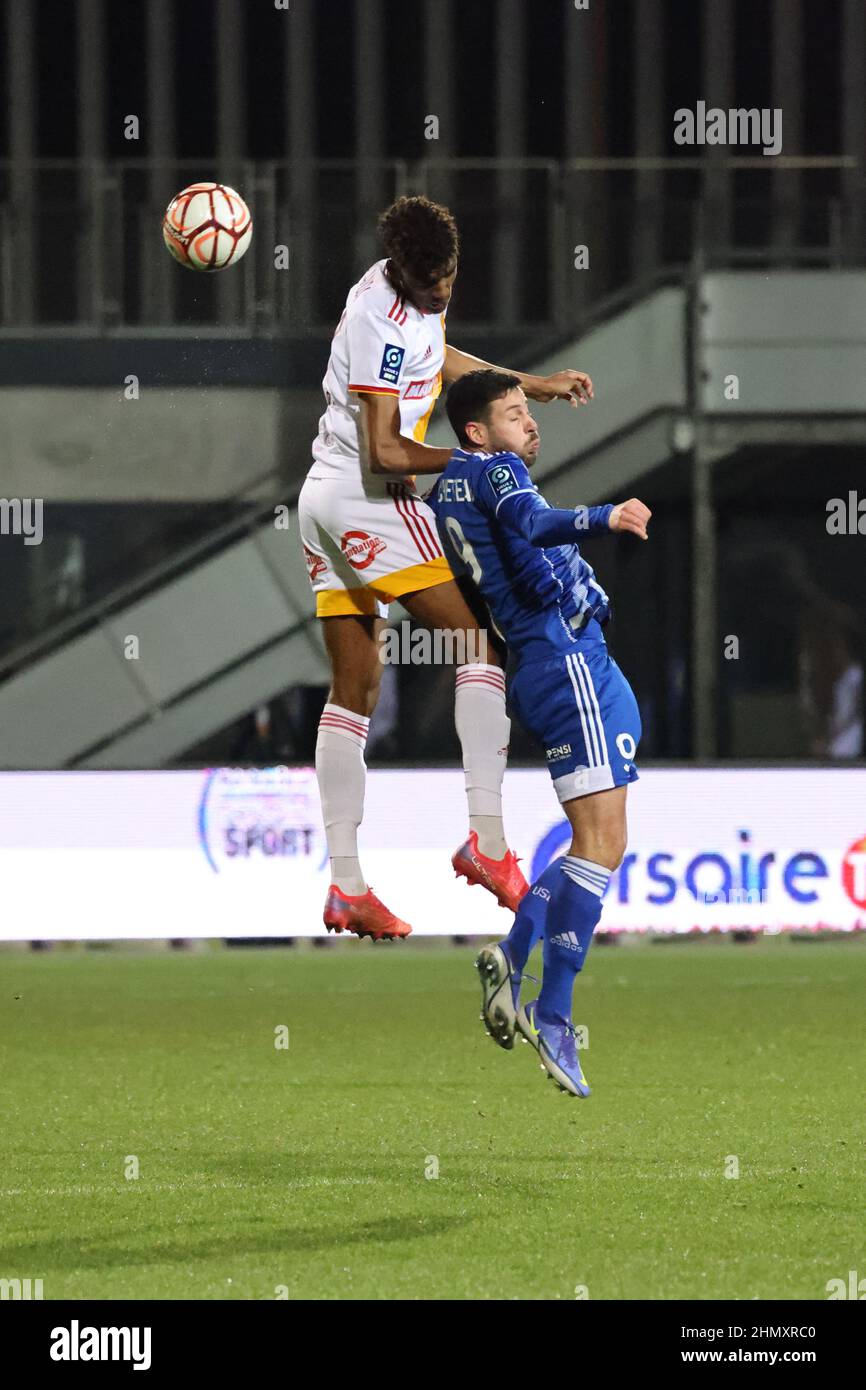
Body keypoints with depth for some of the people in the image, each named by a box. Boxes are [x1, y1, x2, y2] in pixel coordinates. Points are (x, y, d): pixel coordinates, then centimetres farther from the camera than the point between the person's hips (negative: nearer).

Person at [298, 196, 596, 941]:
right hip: (369, 500, -10)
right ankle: (487, 837, -20)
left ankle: (345, 882, 6)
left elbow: (438, 357, 32)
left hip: (323, 500, 10)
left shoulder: (412, 296, 10)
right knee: (484, 640, -10)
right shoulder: (384, 324, -20)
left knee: (354, 689, 8)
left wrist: (534, 384, 32)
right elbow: (384, 452, -23)